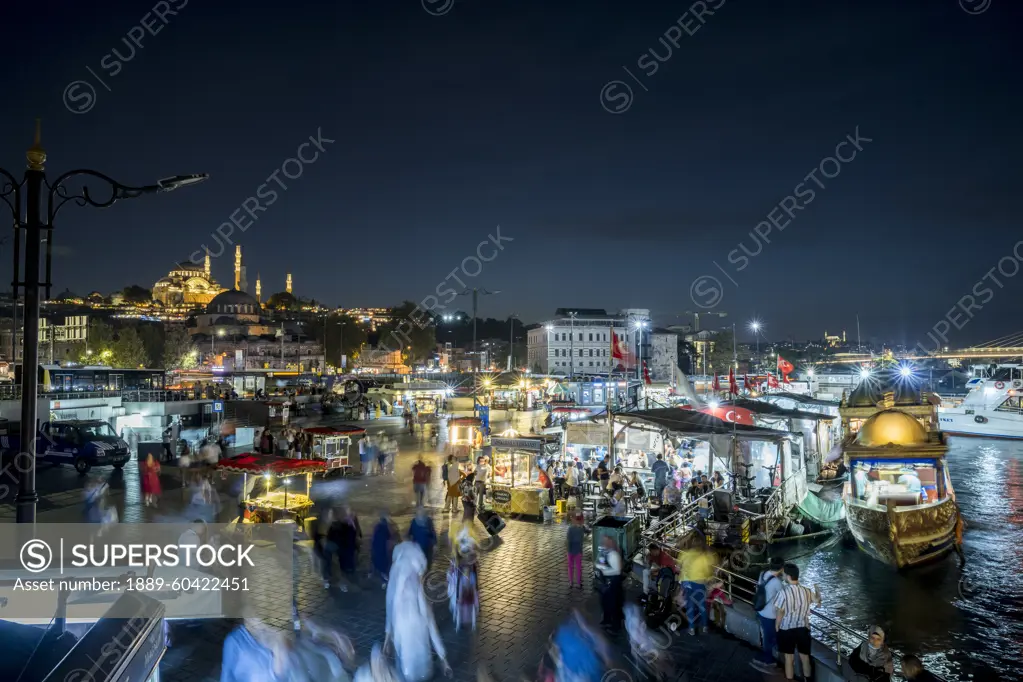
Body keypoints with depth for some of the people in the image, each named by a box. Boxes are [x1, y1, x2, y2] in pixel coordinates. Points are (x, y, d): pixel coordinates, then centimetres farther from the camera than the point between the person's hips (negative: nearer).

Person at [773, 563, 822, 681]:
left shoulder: (784, 592, -22)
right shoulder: (807, 591, -9)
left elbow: (779, 613, -16)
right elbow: (818, 600, 13)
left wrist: (776, 626, 2)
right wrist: (817, 590, 33)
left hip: (787, 629, -3)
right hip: (803, 628, 3)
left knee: (789, 658, 12)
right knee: (805, 657, 19)